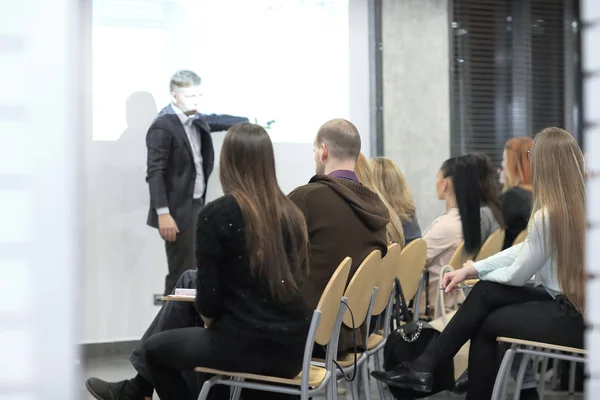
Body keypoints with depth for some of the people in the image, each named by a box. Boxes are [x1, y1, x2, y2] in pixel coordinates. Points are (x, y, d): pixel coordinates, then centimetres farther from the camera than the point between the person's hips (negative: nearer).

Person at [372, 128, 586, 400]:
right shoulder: (582, 205, 3)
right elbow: (525, 250, 10)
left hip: (575, 318, -7)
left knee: (488, 323, 8)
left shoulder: (548, 215, -21)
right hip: (577, 303, 7)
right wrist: (472, 269, 10)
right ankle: (424, 366, 11)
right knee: (487, 292, 6)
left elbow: (517, 274, -8)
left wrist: (475, 271, 11)